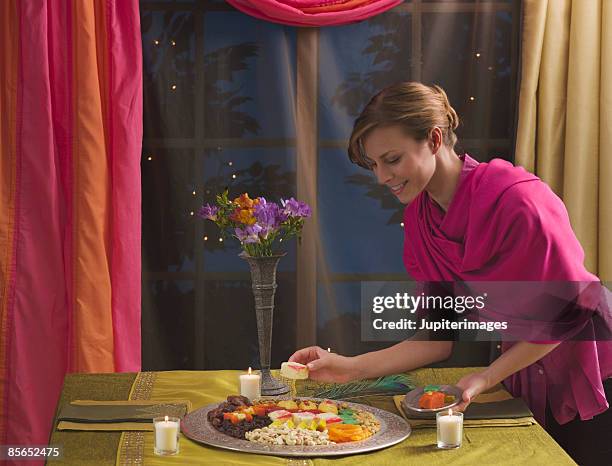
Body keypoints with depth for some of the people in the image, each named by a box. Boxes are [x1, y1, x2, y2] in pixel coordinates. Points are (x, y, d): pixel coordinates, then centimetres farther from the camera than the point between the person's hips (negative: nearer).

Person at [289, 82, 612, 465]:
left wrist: (487, 379, -21)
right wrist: (353, 367, -14)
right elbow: (438, 339, -3)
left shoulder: (517, 199, -26)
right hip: (526, 385, 6)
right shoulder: (419, 219, -5)